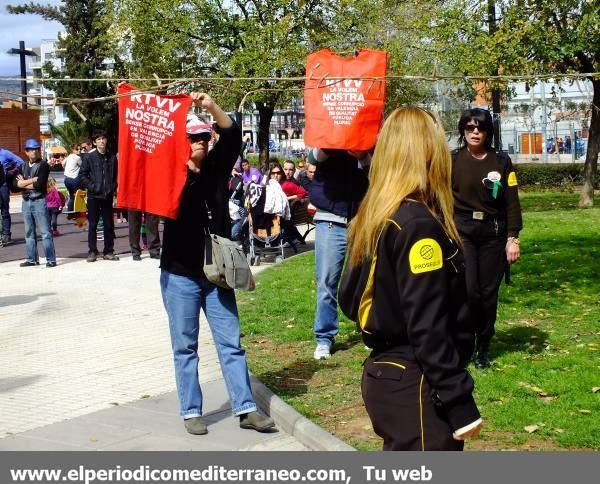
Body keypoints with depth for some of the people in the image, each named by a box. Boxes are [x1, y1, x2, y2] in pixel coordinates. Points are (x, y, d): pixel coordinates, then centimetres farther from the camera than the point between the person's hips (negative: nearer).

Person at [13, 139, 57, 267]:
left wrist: (24, 183, -5)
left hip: (39, 200, -6)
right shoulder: (23, 166, 14)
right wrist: (32, 180, -11)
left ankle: (51, 259, -7)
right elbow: (16, 183, -1)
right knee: (29, 232, 11)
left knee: (45, 231, -7)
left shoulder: (43, 165, -3)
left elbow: (39, 184, -16)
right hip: (26, 202, 6)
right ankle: (32, 259, 18)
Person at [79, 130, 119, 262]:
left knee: (109, 225, 5)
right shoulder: (89, 158, 1)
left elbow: (116, 175, 13)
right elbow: (82, 176, 1)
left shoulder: (112, 158, 7)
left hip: (108, 196, 2)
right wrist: (91, 187, -9)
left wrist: (113, 189, 0)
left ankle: (108, 251, 14)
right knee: (93, 225, 3)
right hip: (93, 196, -2)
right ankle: (92, 252, 10)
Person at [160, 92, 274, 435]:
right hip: (180, 275, -2)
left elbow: (232, 135, -7)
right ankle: (191, 411, 16)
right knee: (185, 347, 6)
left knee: (231, 342, 5)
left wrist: (211, 106, -21)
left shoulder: (217, 168, 5)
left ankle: (246, 409, 10)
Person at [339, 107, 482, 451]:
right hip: (415, 387, -9)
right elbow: (428, 328, -22)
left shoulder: (373, 219, 8)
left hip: (382, 375, 9)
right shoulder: (419, 224, -19)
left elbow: (351, 300, 15)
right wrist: (460, 404, -18)